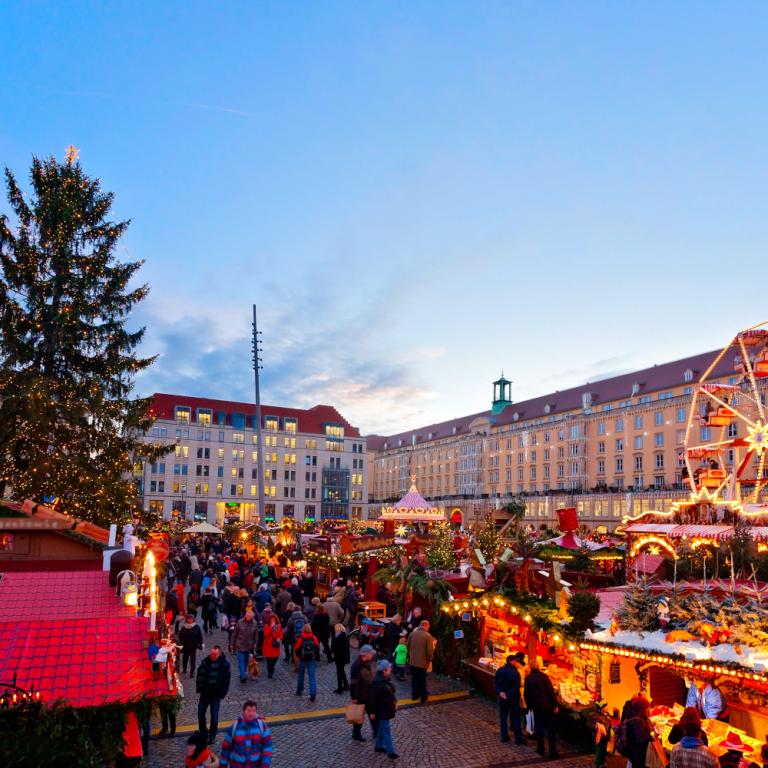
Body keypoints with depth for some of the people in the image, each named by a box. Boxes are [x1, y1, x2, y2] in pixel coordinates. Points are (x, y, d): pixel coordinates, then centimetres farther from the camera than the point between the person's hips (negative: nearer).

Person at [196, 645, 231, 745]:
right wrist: (199, 688, -4)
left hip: (216, 694, -3)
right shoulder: (205, 661, -5)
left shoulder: (224, 664, -12)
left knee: (214, 716, 1)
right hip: (205, 692, 3)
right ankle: (203, 732, 29)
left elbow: (226, 680, -7)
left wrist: (222, 693, -10)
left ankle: (212, 736, 18)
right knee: (200, 713, 8)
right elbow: (200, 676, 4)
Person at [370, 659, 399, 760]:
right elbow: (373, 698, -22)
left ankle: (379, 746, 34)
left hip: (387, 709, 10)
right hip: (381, 710, -10)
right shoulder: (378, 683, -26)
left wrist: (394, 701, 10)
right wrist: (372, 712, -19)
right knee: (386, 730, -3)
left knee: (382, 728, 20)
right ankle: (390, 751, 2)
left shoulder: (386, 680, 3)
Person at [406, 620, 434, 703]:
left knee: (414, 678, 18)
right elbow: (429, 650, -17)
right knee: (422, 680, 10)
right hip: (422, 661, -4)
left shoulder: (412, 633, -4)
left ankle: (414, 694, 28)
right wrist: (430, 658, 3)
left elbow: (407, 646, 6)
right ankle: (423, 697, 20)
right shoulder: (428, 636, -18)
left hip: (413, 661, 4)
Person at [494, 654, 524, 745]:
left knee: (503, 717, 15)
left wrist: (499, 692, -9)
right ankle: (518, 738, 13)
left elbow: (495, 683, -2)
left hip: (502, 698, 4)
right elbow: (516, 687, -22)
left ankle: (504, 736, 21)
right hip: (513, 698, -4)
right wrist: (508, 694, -16)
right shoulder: (515, 672, -19)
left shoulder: (499, 670, -3)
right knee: (516, 718, 7)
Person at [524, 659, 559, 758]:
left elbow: (526, 694, 0)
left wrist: (529, 706, 13)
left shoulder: (528, 678, -6)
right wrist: (555, 705, -5)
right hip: (547, 705, -1)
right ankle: (553, 751, 9)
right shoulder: (544, 676, -13)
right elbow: (551, 691, -12)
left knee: (539, 727, 14)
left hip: (536, 706, 1)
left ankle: (541, 749, 19)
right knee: (550, 728, 8)